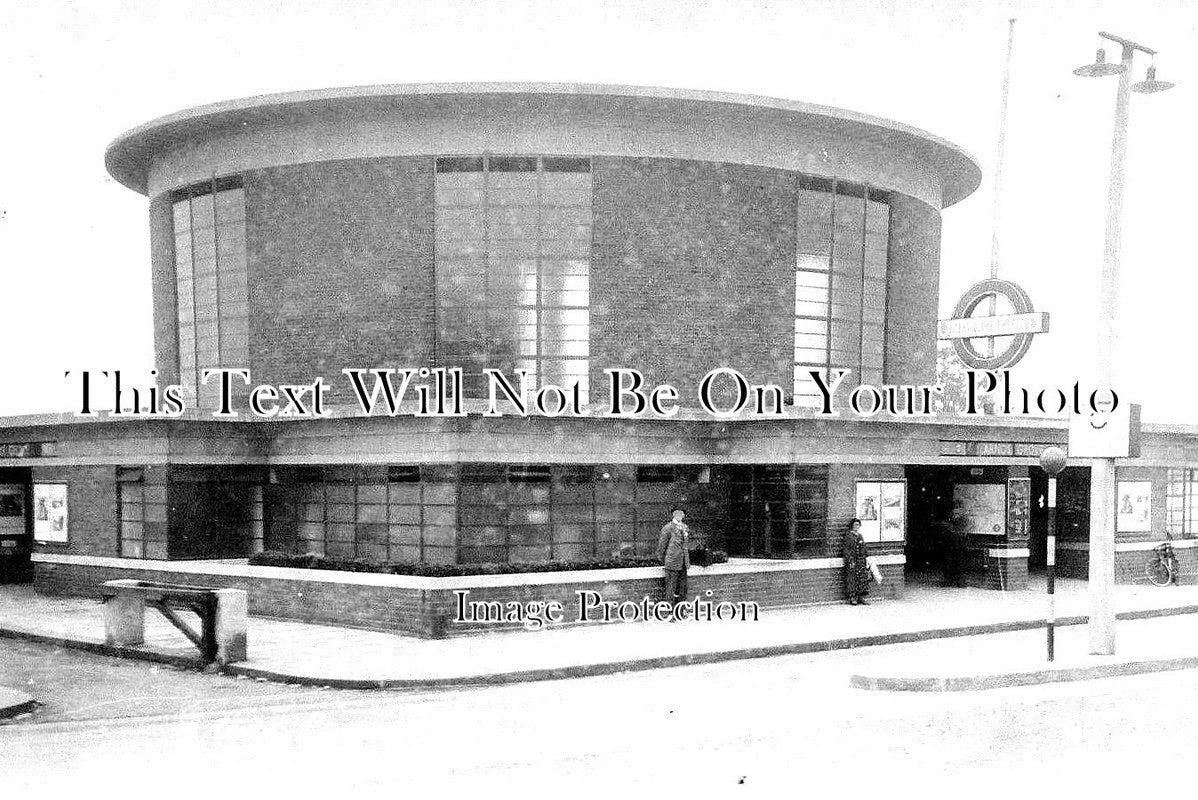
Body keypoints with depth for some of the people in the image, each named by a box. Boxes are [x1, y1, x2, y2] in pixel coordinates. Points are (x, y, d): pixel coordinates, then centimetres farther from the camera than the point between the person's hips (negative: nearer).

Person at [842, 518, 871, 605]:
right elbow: (847, 549, -11)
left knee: (863, 578, 4)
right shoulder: (848, 536, -6)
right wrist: (850, 561, -17)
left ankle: (861, 598, 8)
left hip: (861, 560, 7)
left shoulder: (860, 535, 15)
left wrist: (867, 558, 11)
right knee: (852, 579, -4)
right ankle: (852, 598, 0)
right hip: (853, 561, -7)